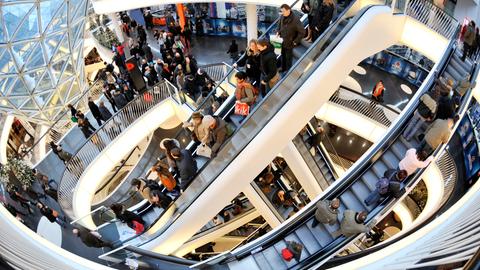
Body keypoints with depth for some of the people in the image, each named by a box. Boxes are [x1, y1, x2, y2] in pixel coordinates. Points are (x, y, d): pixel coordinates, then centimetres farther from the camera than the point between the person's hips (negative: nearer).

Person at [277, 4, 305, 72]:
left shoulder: (295, 20, -28)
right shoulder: (283, 17, -8)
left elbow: (302, 32, -23)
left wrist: (295, 41, -21)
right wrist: (278, 31, 1)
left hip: (289, 43, -6)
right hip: (283, 41, 6)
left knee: (288, 57, 12)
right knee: (283, 55, 23)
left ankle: (288, 70, 33)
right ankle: (283, 68, 44)